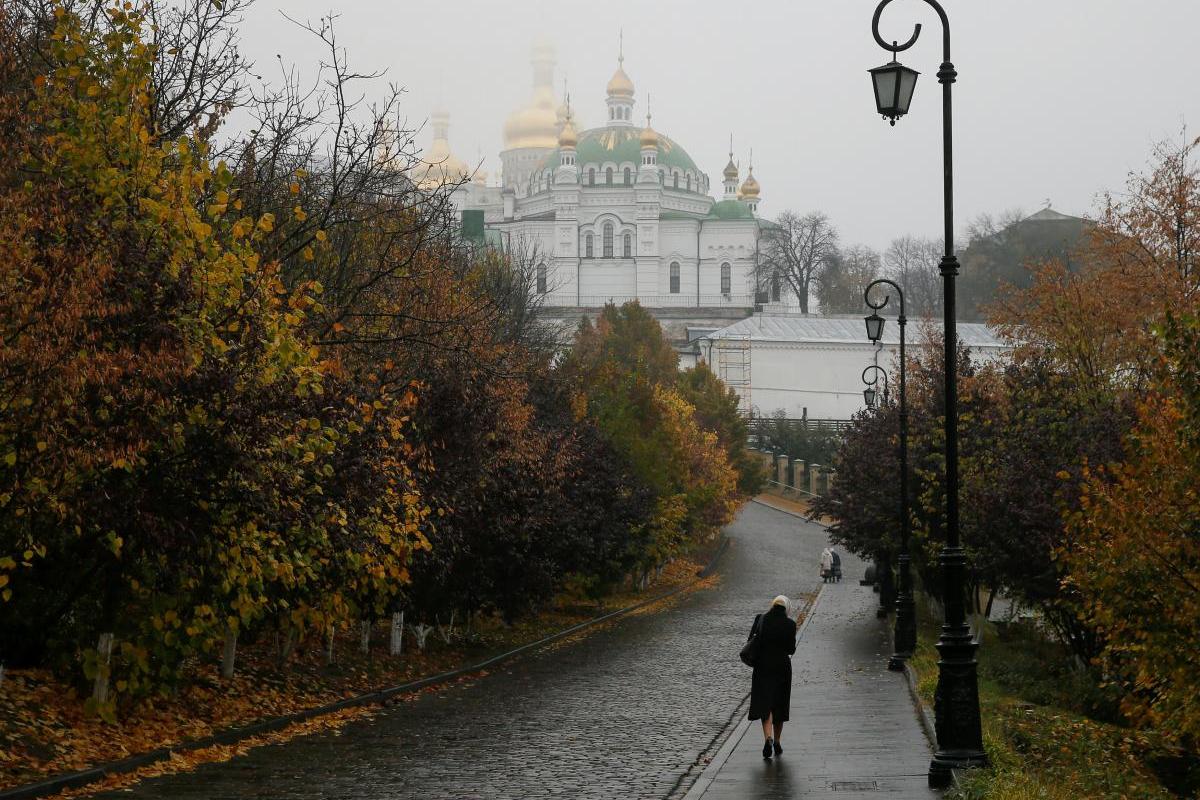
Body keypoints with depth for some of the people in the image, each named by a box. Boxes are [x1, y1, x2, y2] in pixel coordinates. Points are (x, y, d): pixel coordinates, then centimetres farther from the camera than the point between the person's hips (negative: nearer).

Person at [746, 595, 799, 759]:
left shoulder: (760, 619, -4)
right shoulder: (789, 624, -7)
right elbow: (791, 649, -6)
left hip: (762, 666, 0)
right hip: (782, 667, 0)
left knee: (764, 704, 1)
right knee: (779, 705, 14)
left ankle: (768, 738, -22)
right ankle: (777, 743, 21)